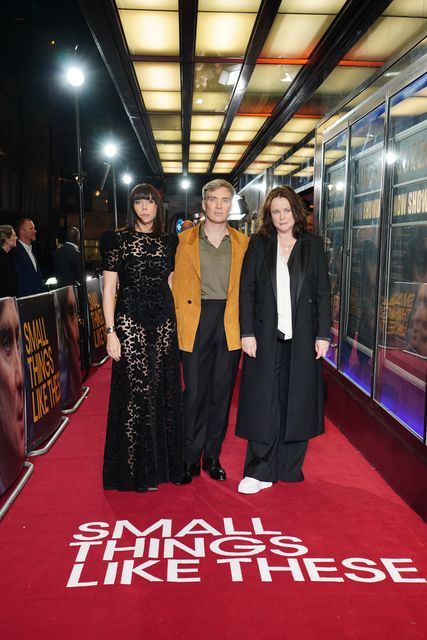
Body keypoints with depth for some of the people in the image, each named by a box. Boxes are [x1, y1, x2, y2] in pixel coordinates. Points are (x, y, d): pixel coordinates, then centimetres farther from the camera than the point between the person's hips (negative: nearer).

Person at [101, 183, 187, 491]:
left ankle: (165, 464, 20)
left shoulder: (169, 242, 12)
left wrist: (177, 325, 5)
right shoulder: (117, 239, 1)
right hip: (130, 321, -3)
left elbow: (171, 285, 14)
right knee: (136, 392, -2)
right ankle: (137, 471, 12)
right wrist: (111, 332, -8)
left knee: (164, 391, 6)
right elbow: (109, 289, -1)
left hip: (164, 322, 4)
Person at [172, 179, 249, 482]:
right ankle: (191, 458, 15)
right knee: (194, 392, 1)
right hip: (195, 322, -1)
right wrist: (176, 322, -5)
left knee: (221, 393, 8)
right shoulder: (185, 240, 5)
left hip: (230, 324, 2)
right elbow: (176, 285, 4)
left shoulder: (242, 243, 9)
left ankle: (212, 457, 22)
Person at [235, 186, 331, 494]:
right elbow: (246, 290, 0)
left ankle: (290, 469, 20)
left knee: (298, 402, 7)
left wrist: (323, 334, -2)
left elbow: (323, 292, 4)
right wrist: (247, 333, -7)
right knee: (264, 402, 1)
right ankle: (261, 471, 9)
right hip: (266, 336, -1)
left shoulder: (313, 244, 6)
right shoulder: (258, 244, 4)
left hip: (302, 337, 1)